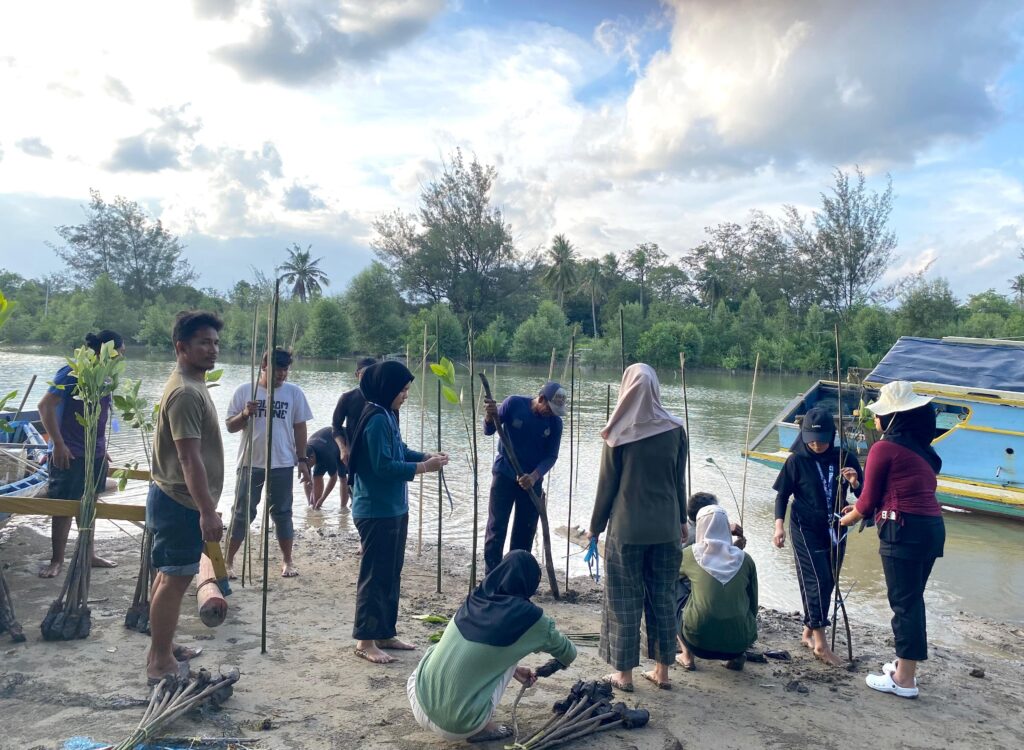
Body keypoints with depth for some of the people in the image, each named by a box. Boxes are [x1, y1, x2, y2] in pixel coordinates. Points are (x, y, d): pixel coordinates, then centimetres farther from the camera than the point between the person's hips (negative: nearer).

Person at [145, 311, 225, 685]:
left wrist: (204, 507, 23)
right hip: (182, 502, -11)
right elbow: (190, 459, -27)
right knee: (174, 580, -2)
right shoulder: (186, 393, -22)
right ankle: (161, 664, 9)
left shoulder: (191, 385, 12)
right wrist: (208, 511, -27)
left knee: (169, 576, 17)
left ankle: (162, 652, 30)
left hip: (176, 499, 11)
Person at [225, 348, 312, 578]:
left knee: (282, 513, 10)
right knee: (242, 512, 6)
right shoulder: (244, 391, -2)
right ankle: (228, 561, 17)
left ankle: (287, 561, 21)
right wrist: (245, 414, -19)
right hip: (250, 463, -1)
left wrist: (302, 460, 2)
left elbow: (299, 427, 5)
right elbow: (230, 426, 1)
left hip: (282, 464, 1)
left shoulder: (294, 392, 1)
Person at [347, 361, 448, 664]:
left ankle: (385, 633, 26)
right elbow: (384, 466, -23)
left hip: (393, 509, 10)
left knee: (391, 574, 16)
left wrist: (428, 456, 3)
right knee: (375, 575, -1)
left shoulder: (388, 416, 11)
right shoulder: (376, 420, -19)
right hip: (376, 511, -10)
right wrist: (424, 467, -18)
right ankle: (365, 640, 9)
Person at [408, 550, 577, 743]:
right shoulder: (527, 616, -6)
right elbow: (569, 654, 15)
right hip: (461, 726, -4)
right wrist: (563, 661, 38)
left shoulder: (473, 601, 6)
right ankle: (480, 728, 9)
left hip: (422, 711, 4)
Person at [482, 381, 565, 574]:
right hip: (504, 474, -2)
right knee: (496, 527, -4)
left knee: (525, 531, 6)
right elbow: (489, 431, -7)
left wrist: (534, 476, -22)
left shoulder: (555, 422, -7)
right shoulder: (514, 404, -13)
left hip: (532, 480, 2)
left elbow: (551, 456, -5)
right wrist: (490, 416, -30)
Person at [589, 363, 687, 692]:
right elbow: (680, 480, 5)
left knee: (625, 600, 7)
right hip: (666, 527, 3)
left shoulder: (619, 433, -10)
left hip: (627, 528, -3)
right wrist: (682, 519, 18)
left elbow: (607, 484, -6)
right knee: (663, 597, 14)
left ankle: (624, 673, 14)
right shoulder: (675, 429, -2)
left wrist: (596, 526, 4)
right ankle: (662, 670, 22)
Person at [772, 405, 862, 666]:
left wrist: (855, 483, -21)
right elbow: (782, 495, -3)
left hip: (835, 530, 4)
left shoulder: (845, 457, -5)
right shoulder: (797, 461, -10)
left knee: (827, 583, 10)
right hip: (806, 529, -4)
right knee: (817, 581, -9)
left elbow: (862, 494, 1)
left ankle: (808, 632, 26)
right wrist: (779, 525, -14)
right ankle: (821, 643, -3)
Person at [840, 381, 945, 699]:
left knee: (904, 603, -1)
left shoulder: (884, 448, -9)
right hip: (932, 527, 8)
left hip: (905, 530, -8)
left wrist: (850, 517, 16)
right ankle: (906, 665, 28)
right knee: (912, 599, 17)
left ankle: (904, 680, 7)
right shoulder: (922, 447, 14)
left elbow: (870, 498, -3)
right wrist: (863, 508, 25)